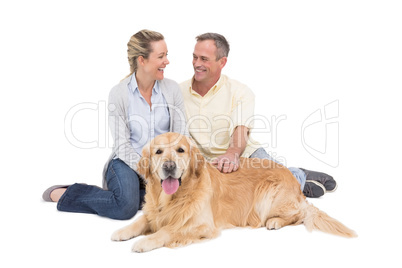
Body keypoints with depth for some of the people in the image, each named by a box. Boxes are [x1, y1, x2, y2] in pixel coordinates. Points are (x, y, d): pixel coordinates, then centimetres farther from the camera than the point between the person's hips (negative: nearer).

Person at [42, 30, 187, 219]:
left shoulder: (172, 89, 1)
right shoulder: (119, 94, -7)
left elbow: (180, 136, 1)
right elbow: (123, 145, -10)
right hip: (127, 163, -3)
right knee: (125, 207, -31)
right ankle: (64, 194, -7)